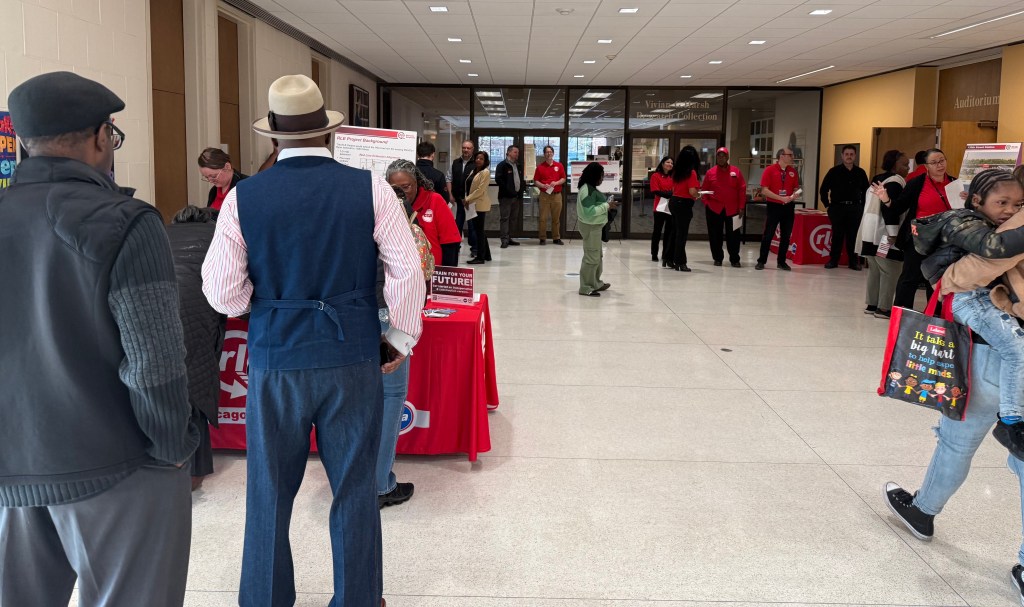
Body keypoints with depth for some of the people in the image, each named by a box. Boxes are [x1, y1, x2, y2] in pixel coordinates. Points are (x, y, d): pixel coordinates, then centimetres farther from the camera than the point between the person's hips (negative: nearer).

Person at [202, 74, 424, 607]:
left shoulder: (243, 198, -4)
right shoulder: (370, 189, -5)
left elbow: (223, 293, -5)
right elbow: (407, 272, -7)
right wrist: (401, 336, 6)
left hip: (276, 361, 1)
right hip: (354, 360, 0)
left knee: (270, 490, 16)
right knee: (355, 488, 13)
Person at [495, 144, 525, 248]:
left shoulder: (518, 166, 19)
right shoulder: (502, 165, -5)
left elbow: (521, 179, 27)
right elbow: (498, 179, -15)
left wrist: (522, 187, 7)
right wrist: (507, 189, -18)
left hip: (516, 196, 8)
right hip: (506, 197, -8)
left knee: (514, 218, 10)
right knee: (505, 218, -8)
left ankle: (509, 238, 17)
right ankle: (504, 240, -9)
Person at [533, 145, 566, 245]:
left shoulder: (559, 165, 8)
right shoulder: (540, 167, 4)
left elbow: (563, 179, 9)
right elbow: (535, 181, 4)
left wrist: (556, 183, -9)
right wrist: (543, 185, -14)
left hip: (557, 195, 1)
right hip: (544, 195, -1)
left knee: (556, 218, 5)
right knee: (543, 218, -2)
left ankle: (556, 238, 13)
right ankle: (542, 238, 5)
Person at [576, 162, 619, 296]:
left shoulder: (591, 188, 10)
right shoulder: (587, 190, -21)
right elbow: (589, 211, -27)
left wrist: (607, 203, 5)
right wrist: (607, 206, -22)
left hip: (594, 226, 11)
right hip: (591, 227, -11)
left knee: (598, 256, 19)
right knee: (591, 257, -5)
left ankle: (596, 283, 30)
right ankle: (586, 288, 3)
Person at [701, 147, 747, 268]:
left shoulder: (736, 171, 3)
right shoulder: (710, 172, 5)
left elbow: (742, 190, 2)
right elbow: (704, 189, 8)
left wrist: (741, 207, -4)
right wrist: (707, 203, -5)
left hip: (732, 210, 0)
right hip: (714, 209, 1)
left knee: (733, 235, 2)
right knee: (715, 235, 5)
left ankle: (734, 259, 10)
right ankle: (717, 258, 17)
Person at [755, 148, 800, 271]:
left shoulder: (793, 171, 8)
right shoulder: (769, 170, -6)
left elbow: (796, 188, 15)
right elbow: (764, 190, -12)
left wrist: (794, 195, -9)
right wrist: (781, 198, -17)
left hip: (788, 207, 4)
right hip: (773, 206, -4)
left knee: (786, 236, 8)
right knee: (768, 235, 0)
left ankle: (782, 262, 17)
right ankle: (761, 261, 8)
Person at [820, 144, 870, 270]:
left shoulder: (860, 173, 7)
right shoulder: (834, 171, 0)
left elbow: (866, 191, 16)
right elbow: (823, 189, 3)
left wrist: (862, 206, 9)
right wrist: (827, 205, 0)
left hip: (855, 209, 2)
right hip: (837, 208, -2)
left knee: (853, 236, 2)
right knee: (837, 235, 2)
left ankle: (853, 261, 10)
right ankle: (833, 260, 10)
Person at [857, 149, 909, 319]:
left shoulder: (878, 179, 16)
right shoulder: (895, 181, -12)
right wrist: (893, 234, -23)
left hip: (870, 233, 10)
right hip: (884, 235, -10)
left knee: (875, 270, 15)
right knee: (890, 272, -4)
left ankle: (871, 304, 19)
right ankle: (883, 308, -3)